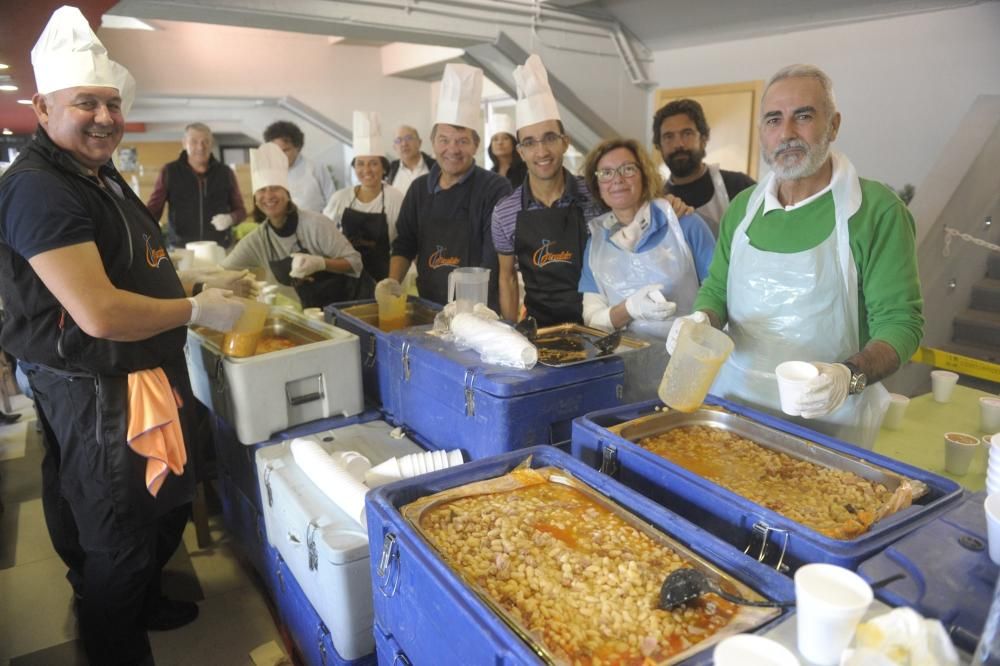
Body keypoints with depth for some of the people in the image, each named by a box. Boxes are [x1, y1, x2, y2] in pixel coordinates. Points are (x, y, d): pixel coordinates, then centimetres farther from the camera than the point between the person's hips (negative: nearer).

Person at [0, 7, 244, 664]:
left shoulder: (102, 175, 12)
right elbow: (99, 313, -29)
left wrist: (205, 283, 11)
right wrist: (197, 310, -18)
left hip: (153, 381, 10)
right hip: (98, 398, -10)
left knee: (168, 509, 26)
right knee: (116, 543, 9)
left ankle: (147, 603, 50)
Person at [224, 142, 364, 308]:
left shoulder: (315, 224, -16)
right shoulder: (257, 240, -2)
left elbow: (355, 262, -13)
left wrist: (320, 263, -28)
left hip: (349, 305, -5)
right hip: (311, 312, 5)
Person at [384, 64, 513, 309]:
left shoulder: (495, 189, -6)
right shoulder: (419, 188, 11)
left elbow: (495, 260, -14)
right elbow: (404, 245, 19)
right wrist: (393, 282, 3)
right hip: (428, 309, 4)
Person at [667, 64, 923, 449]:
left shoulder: (877, 210, -11)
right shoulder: (742, 208, 4)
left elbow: (899, 320, -11)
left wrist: (850, 376, -29)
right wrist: (703, 320, -11)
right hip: (733, 400, 4)